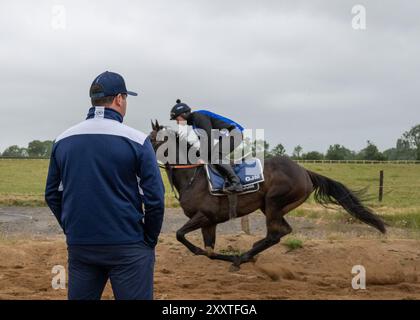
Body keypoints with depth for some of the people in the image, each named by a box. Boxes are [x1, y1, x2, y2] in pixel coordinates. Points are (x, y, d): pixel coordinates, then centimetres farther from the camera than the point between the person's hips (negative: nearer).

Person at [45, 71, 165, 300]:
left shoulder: (63, 140, 6)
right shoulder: (136, 140, -8)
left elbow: (52, 195, 10)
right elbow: (154, 198, -9)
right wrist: (150, 239, 4)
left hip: (78, 245, 5)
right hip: (127, 247, -4)